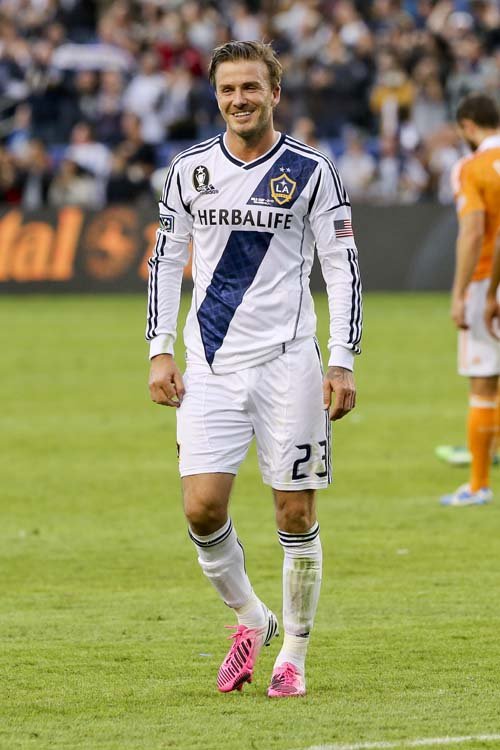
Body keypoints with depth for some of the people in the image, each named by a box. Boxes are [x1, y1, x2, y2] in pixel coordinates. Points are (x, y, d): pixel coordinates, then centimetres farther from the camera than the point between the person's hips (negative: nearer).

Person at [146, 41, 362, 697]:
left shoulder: (310, 171, -2)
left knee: (296, 513, 0)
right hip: (210, 367, 2)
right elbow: (165, 260, 14)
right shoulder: (190, 169, 6)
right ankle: (250, 619, 16)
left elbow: (343, 268, 0)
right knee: (202, 507, -9)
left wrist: (343, 361, -7)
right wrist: (160, 352, 5)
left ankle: (293, 655, 13)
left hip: (287, 361, -2)